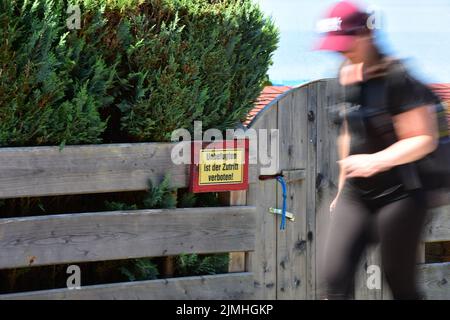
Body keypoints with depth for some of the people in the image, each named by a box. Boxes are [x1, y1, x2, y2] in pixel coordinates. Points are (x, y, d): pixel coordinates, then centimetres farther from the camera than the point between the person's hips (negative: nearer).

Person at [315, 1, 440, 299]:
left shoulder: (397, 76, -14)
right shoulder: (348, 76, 9)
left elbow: (424, 139, -17)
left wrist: (376, 161, -29)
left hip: (399, 195, -6)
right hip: (355, 196, 6)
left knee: (401, 285, 0)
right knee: (336, 281, -8)